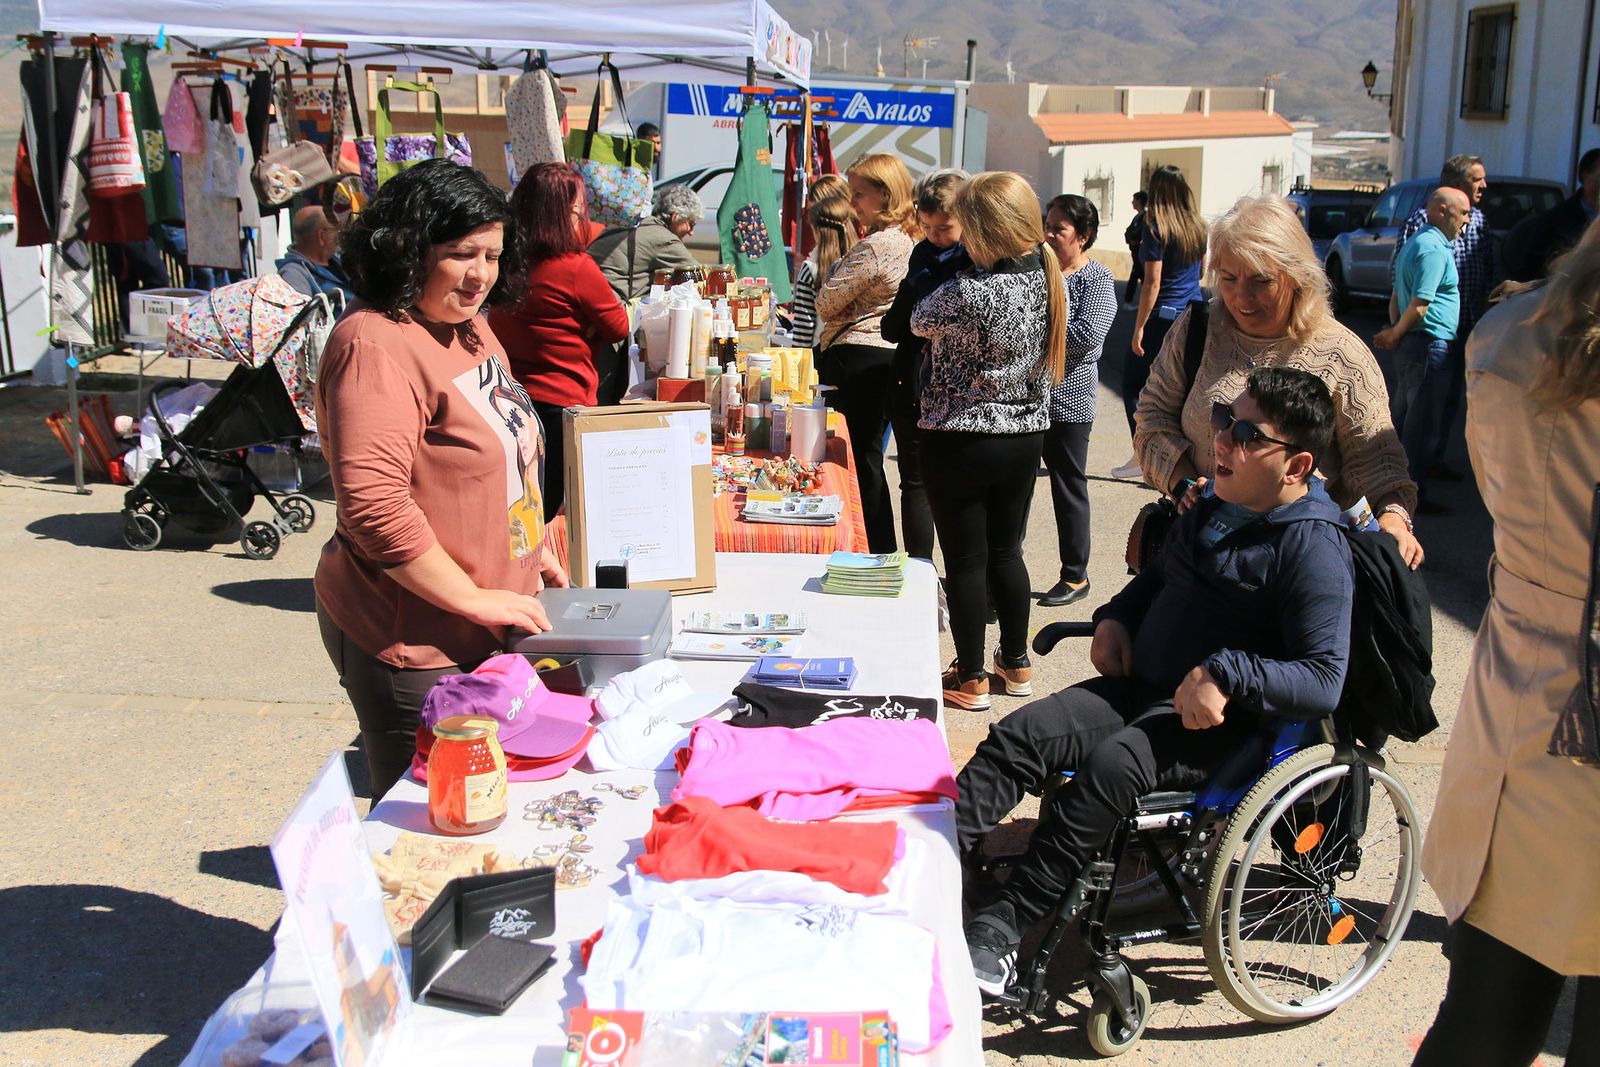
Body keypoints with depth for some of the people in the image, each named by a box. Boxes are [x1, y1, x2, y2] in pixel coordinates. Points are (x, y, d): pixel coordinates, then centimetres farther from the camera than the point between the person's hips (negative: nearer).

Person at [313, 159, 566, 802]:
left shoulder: (467, 325, 10)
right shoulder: (375, 346, -21)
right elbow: (374, 506, -28)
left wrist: (531, 550, 17)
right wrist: (475, 599, -22)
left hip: (486, 627, 9)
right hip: (415, 643, -9)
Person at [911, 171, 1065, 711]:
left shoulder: (971, 293, -25)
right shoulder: (1050, 280, -2)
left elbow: (921, 321, -5)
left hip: (961, 440, -7)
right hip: (1026, 437, 7)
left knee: (965, 560, 6)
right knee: (1007, 552, 19)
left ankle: (970, 678, 17)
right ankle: (1016, 664, 31)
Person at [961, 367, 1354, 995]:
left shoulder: (1314, 549, -13)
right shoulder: (1215, 508, 12)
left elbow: (1324, 682, -20)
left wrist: (1225, 675, -29)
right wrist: (1116, 617, 11)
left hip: (1220, 720, -8)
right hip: (1142, 686, 8)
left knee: (1111, 765, -34)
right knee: (1018, 736, -12)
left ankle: (999, 935, -31)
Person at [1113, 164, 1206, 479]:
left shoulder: (1157, 229, -13)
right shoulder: (1198, 226, 7)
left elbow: (1152, 282, -16)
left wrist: (1139, 328, -14)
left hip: (1162, 317, -6)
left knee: (1133, 384, 4)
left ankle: (1141, 454, -1)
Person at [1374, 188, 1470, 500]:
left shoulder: (1415, 243, 17)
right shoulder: (1434, 249, -16)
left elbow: (1396, 296, 20)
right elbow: (1419, 304, -22)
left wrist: (1394, 329, 8)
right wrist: (1395, 334, -8)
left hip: (1412, 345, 10)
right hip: (1431, 345, -10)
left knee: (1400, 416, 17)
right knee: (1423, 424, -4)